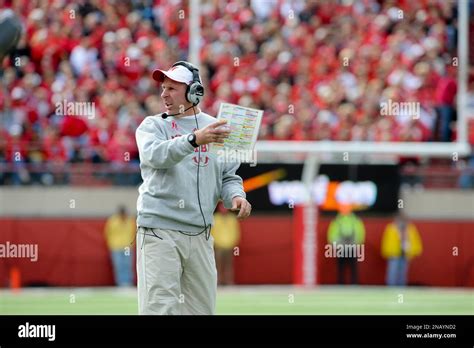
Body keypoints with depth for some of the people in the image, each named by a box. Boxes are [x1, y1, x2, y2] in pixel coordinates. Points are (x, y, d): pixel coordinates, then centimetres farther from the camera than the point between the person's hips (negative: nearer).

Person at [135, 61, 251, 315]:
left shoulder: (216, 128, 13)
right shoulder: (152, 126, 3)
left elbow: (228, 176, 17)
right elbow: (154, 155, -18)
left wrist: (236, 196, -6)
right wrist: (194, 139, -33)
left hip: (201, 234, 4)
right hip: (159, 230, -4)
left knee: (203, 308, 7)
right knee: (160, 307, -11)